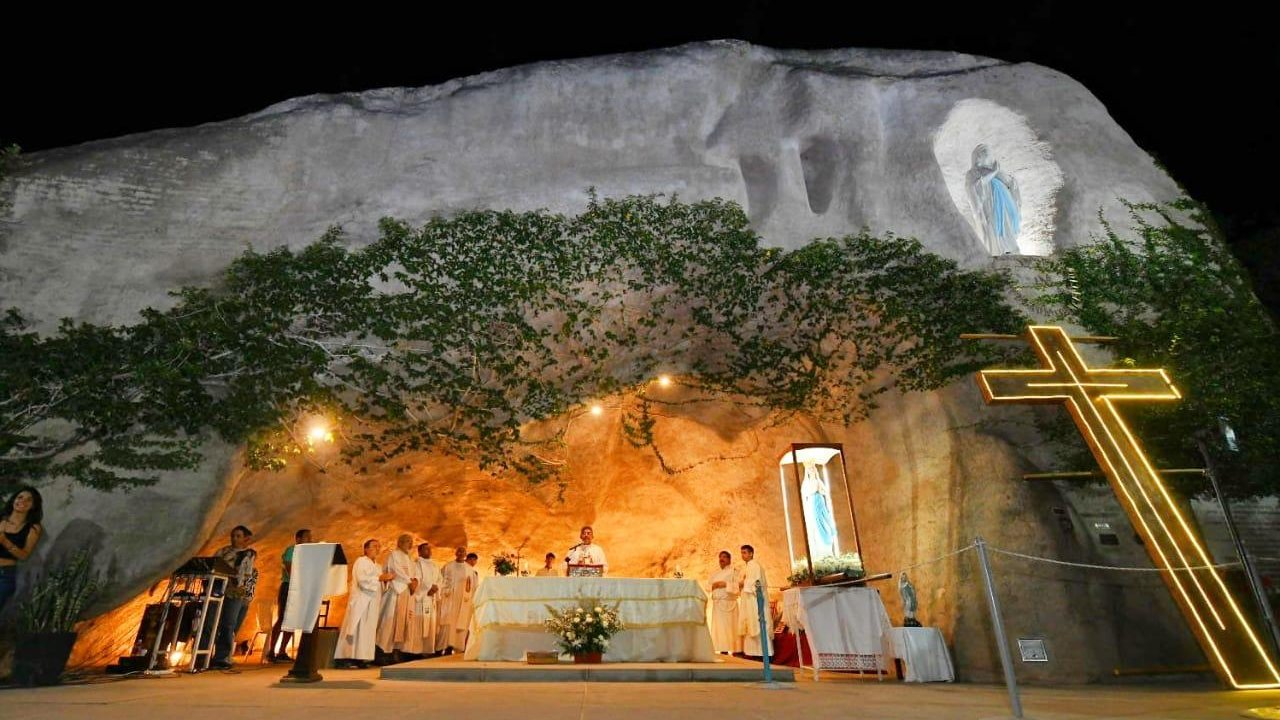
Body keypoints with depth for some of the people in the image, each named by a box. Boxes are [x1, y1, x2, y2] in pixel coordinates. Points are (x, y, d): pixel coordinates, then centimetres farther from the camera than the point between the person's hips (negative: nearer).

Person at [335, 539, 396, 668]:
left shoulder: (377, 566, 20)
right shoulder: (361, 561, -4)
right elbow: (362, 580, -18)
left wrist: (387, 578, 1)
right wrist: (380, 578, -17)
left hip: (372, 603, 8)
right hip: (360, 601, -8)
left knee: (367, 630, 5)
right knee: (356, 629, -10)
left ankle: (360, 657, 6)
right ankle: (346, 657, -8)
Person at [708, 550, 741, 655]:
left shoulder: (734, 571, 4)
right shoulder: (714, 573, 21)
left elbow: (738, 585, -7)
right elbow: (709, 587, 18)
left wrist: (725, 584, -13)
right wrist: (714, 586, -3)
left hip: (729, 603, -5)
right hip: (717, 603, 5)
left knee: (730, 626, -9)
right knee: (719, 627, 0)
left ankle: (735, 650, -8)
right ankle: (723, 650, 1)